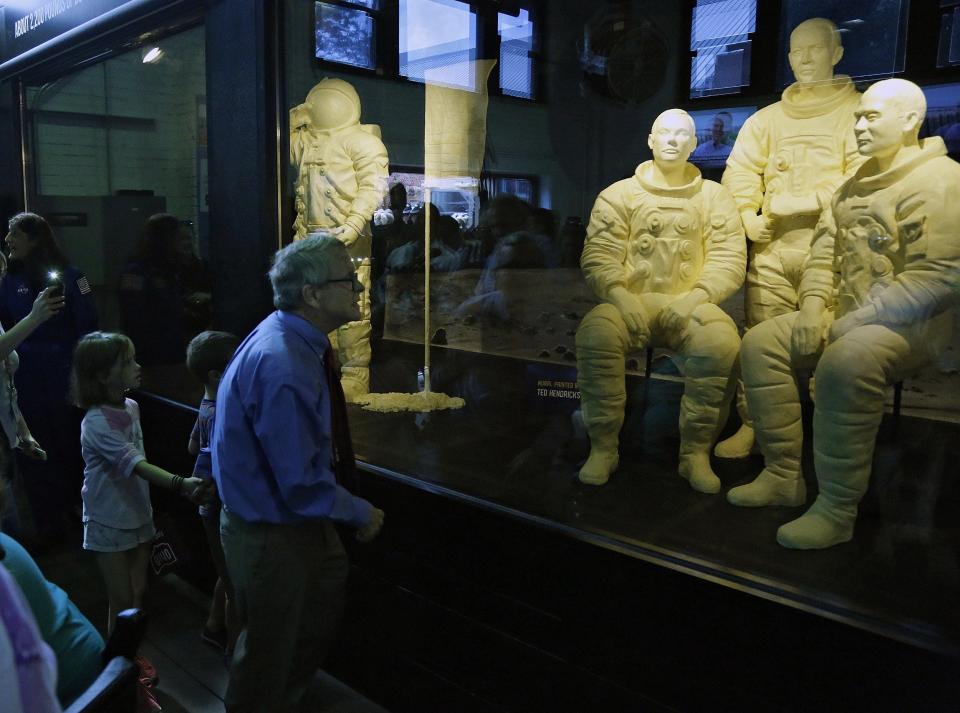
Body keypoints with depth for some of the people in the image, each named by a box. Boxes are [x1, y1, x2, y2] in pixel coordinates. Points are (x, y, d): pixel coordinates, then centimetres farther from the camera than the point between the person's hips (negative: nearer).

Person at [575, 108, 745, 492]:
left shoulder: (715, 196, 11)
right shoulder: (618, 194, 9)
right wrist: (620, 295, -21)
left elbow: (729, 260, 2)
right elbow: (598, 256, -1)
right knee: (594, 334, -33)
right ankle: (603, 446, -17)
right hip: (630, 303, 0)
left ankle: (696, 451, -15)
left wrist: (694, 297, -17)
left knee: (721, 341, -33)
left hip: (690, 305, 1)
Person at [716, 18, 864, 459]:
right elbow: (739, 173, 11)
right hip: (770, 247, 4)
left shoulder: (858, 111, 8)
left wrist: (793, 205, -11)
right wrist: (748, 217, -7)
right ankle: (752, 427, 5)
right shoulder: (766, 119, 21)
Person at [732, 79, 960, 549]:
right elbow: (824, 251, 13)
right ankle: (782, 476, -2)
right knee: (761, 343, -5)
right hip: (845, 318, 9)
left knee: (844, 363, -37)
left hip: (910, 324, -8)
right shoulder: (857, 184, 15)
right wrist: (813, 307, -6)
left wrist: (853, 322, -21)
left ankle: (837, 510, -25)